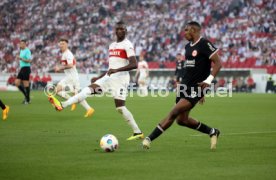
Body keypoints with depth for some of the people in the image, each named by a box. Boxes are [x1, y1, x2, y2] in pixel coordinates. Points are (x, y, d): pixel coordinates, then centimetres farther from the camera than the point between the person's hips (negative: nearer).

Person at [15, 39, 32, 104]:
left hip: (26, 68, -9)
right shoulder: (21, 51, 17)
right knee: (17, 83, 3)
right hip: (22, 69, 9)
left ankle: (28, 100, 2)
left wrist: (21, 59, -28)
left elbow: (29, 60, -20)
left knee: (26, 84, -6)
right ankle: (26, 95, 13)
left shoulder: (27, 51, -11)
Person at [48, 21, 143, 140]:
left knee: (120, 107, -14)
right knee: (89, 89, -8)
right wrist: (99, 78, 24)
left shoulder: (127, 45, -8)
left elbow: (134, 64, -19)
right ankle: (62, 105, -18)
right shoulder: (112, 45, 18)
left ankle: (138, 132, -5)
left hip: (120, 78, -7)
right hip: (109, 77, 7)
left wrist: (117, 70, -28)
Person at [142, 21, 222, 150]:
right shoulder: (188, 46, 15)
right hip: (185, 86, 9)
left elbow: (218, 63, -13)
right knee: (182, 120, 8)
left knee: (174, 113, -15)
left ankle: (149, 139, -13)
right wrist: (182, 81, 20)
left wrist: (208, 80, -21)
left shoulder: (204, 44, -11)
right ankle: (212, 132, 24)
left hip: (196, 88, -9)